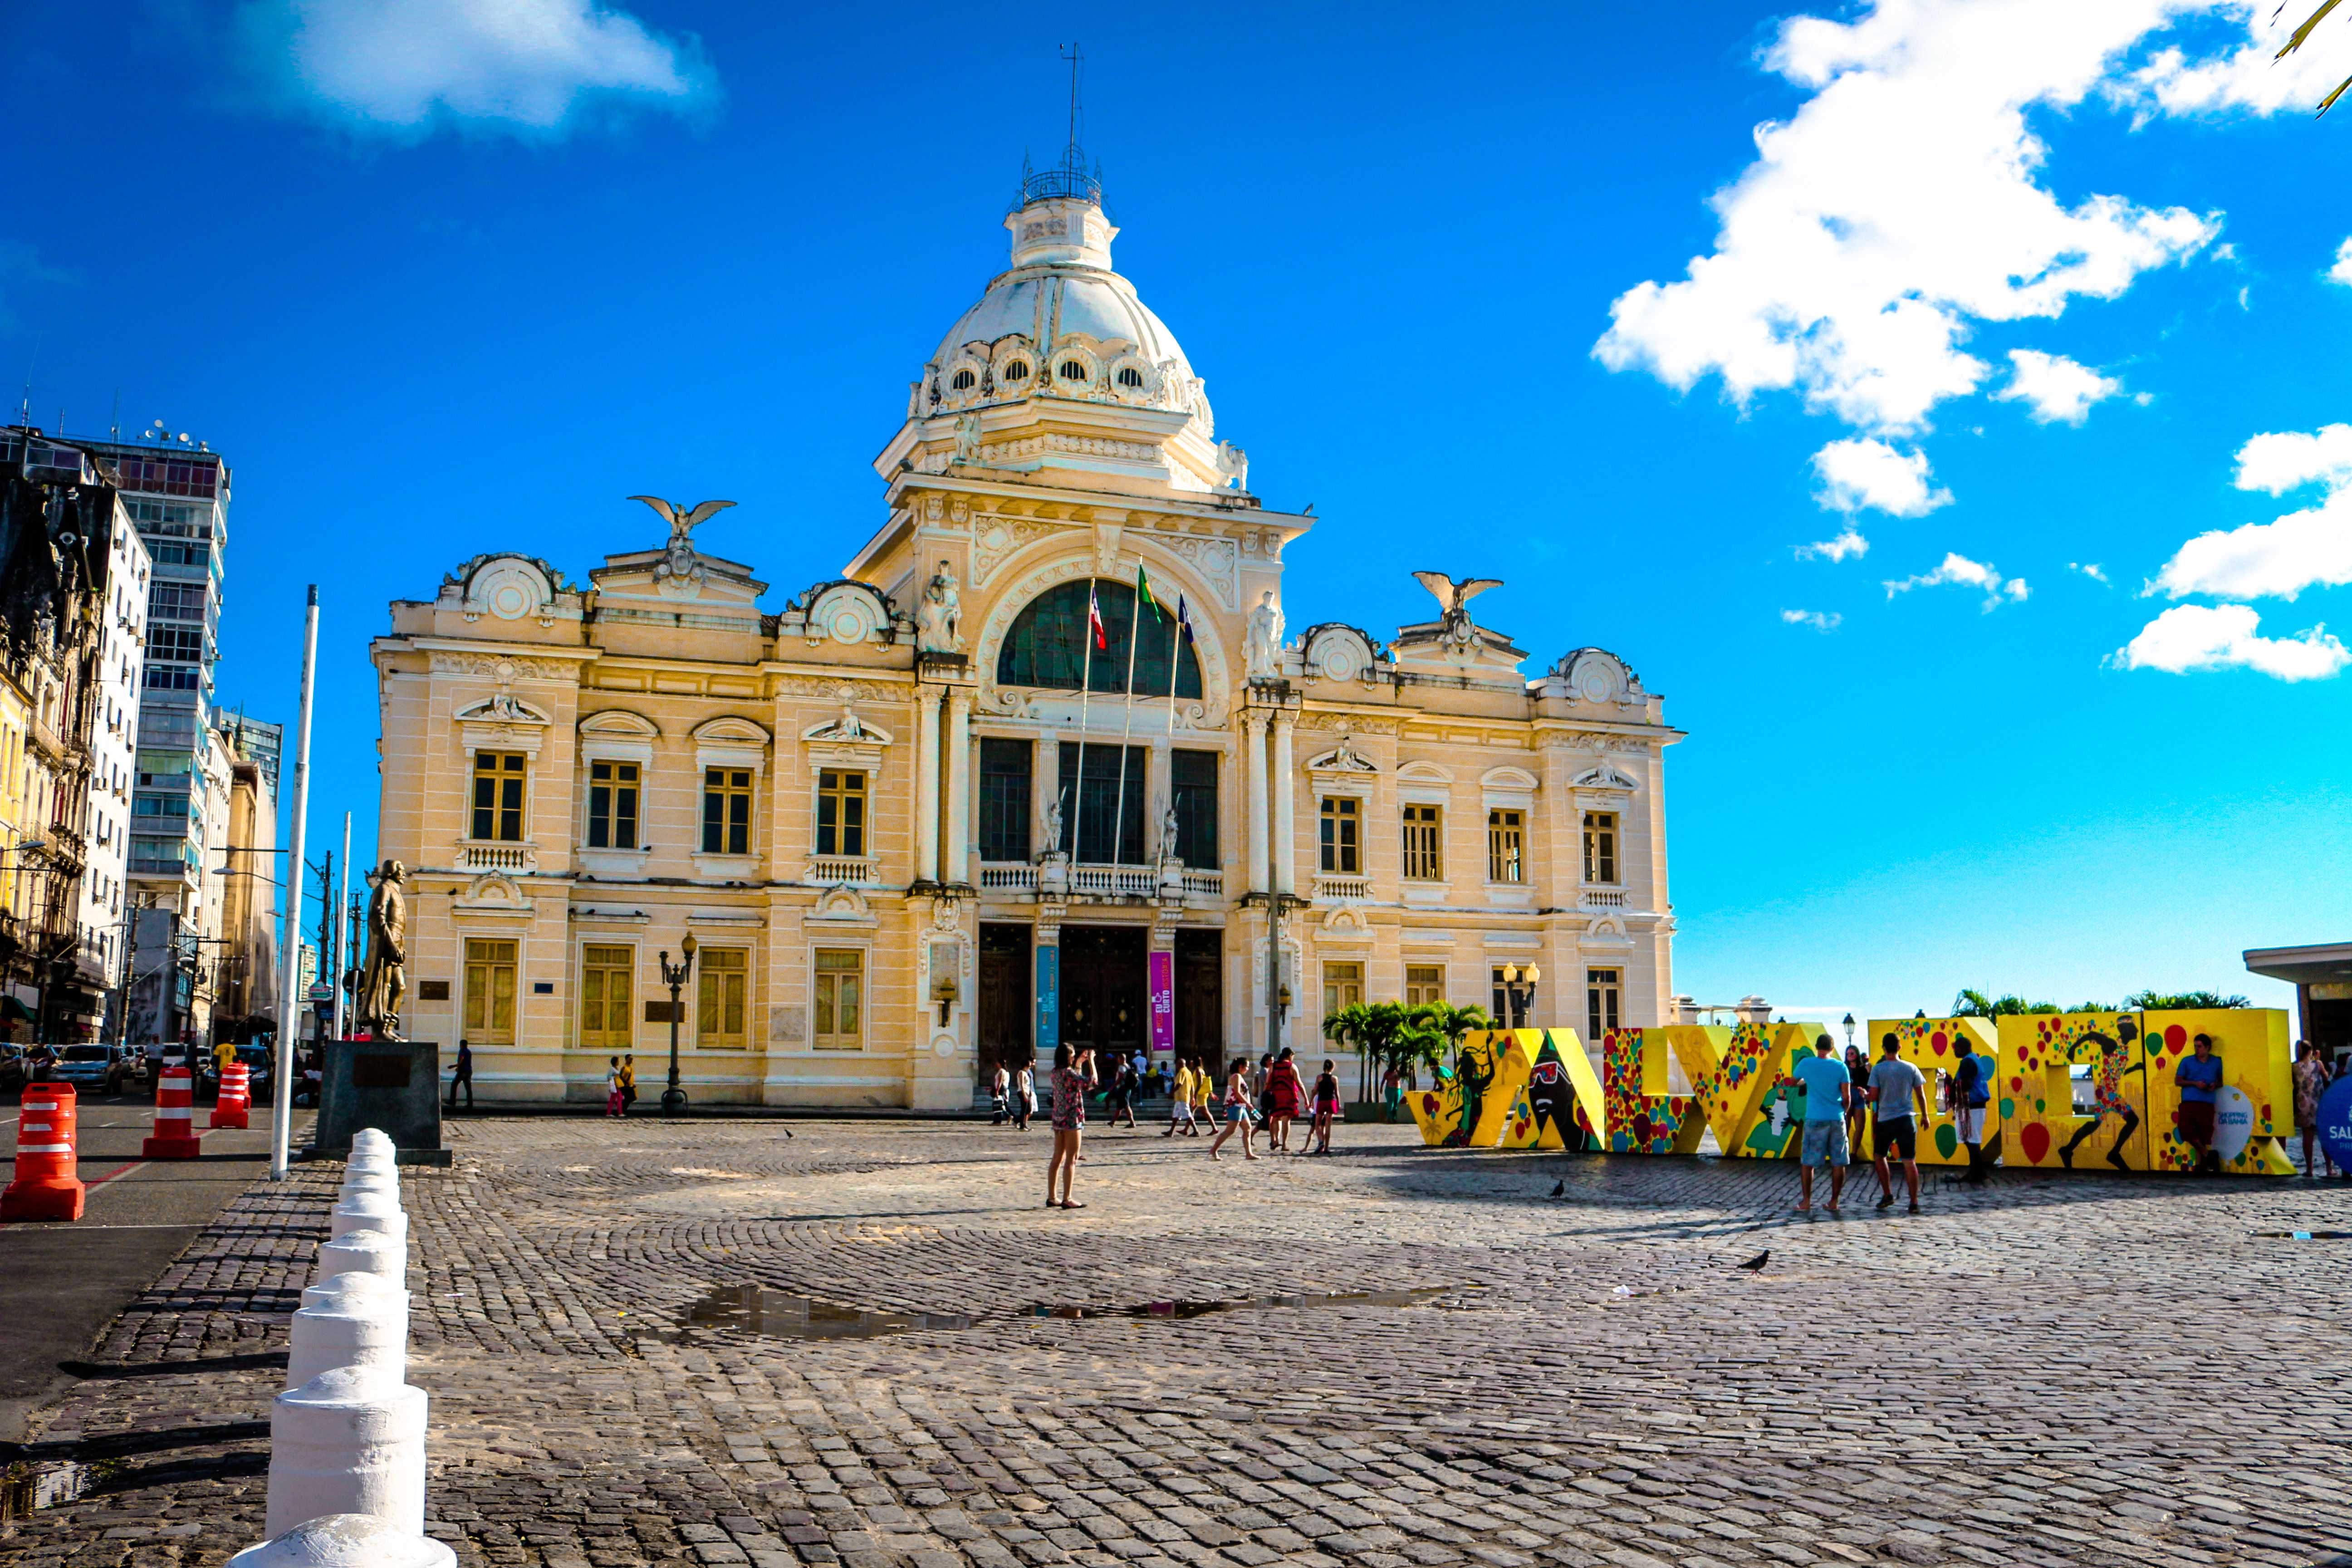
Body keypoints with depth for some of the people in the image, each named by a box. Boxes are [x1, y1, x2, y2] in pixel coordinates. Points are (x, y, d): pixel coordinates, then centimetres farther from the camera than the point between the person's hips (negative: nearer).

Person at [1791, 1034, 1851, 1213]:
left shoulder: (1806, 1064, -2)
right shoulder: (1841, 1067, -1)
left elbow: (1795, 1083, 15)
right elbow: (1846, 1096, -2)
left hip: (1815, 1119, -1)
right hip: (1837, 1120, 1)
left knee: (1808, 1162, 5)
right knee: (1838, 1163, 8)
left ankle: (1806, 1202, 5)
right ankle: (1834, 1202, 11)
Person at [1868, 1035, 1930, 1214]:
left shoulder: (1878, 1070, -7)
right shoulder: (1911, 1069, 1)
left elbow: (1873, 1097, -9)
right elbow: (1921, 1096, 7)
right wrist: (1925, 1116, 20)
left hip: (1886, 1120, -2)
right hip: (1907, 1119, 2)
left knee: (1879, 1156, 18)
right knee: (1909, 1161, 0)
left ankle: (1888, 1194, 17)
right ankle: (1914, 1202, -2)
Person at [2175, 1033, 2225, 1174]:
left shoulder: (2216, 1062, 13)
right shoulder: (2187, 1061, 8)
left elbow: (2221, 1081, 22)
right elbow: (2177, 1081, 7)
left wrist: (2215, 1085, -2)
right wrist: (2195, 1084, -8)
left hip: (2207, 1103, 1)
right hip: (2189, 1102, -1)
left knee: (2204, 1134, -1)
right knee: (2186, 1130, -14)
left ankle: (2201, 1164, 10)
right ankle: (2208, 1155, 6)